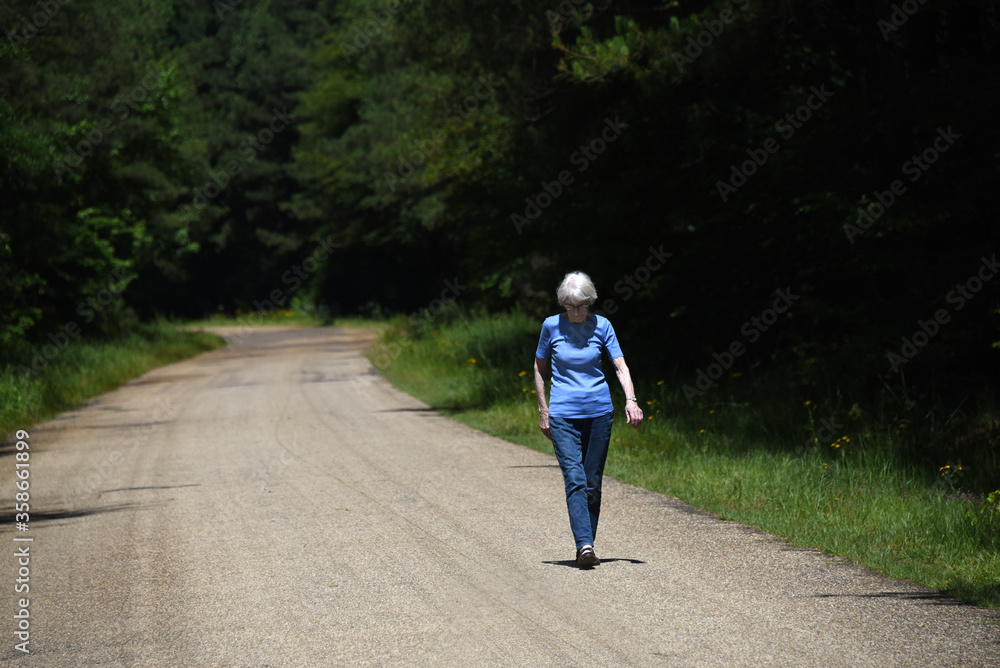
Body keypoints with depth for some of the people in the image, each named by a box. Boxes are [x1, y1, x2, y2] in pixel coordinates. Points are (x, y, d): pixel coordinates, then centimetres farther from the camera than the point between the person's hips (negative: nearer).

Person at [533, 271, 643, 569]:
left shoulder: (601, 325, 1)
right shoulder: (551, 326, 0)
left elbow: (620, 366, -1)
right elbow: (539, 368, 10)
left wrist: (631, 400, -18)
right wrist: (543, 410, 5)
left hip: (598, 411, 2)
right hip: (563, 415, -2)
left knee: (593, 483, 4)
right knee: (575, 479, -15)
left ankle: (587, 546, 14)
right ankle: (584, 546, -23)